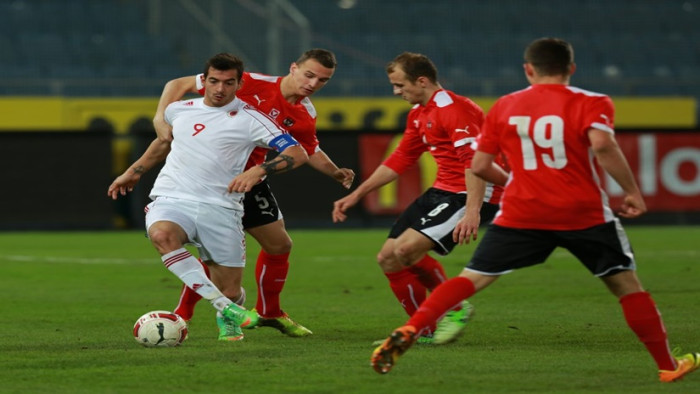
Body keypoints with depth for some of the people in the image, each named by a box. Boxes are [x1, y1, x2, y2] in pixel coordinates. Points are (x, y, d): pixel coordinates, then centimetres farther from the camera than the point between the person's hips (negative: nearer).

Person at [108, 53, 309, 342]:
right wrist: (133, 172, 40)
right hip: (171, 199, 2)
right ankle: (224, 306, -39)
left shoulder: (248, 119, 0)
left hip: (220, 208, -2)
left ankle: (228, 320, 42)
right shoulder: (178, 110, 14)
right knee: (161, 234, -36)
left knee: (230, 292, -1)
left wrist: (259, 171, -23)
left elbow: (298, 154, -7)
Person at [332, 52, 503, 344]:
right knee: (388, 259, 5)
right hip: (442, 190, 10)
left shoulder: (454, 109, -17)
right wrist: (357, 194, 22)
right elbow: (399, 159, 24)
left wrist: (472, 211, -37)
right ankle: (425, 331, 14)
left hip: (471, 196, -10)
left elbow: (475, 161, -27)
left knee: (407, 249, -23)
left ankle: (455, 309, -5)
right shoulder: (418, 114, 15)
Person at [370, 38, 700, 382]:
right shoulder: (591, 103, -1)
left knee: (471, 279, 5)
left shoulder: (504, 107, 9)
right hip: (584, 214, -2)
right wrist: (633, 192, -11)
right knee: (627, 285, 14)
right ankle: (668, 366, 17)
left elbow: (479, 166, 9)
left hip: (521, 213, 2)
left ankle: (408, 332, -14)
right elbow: (602, 145, -21)